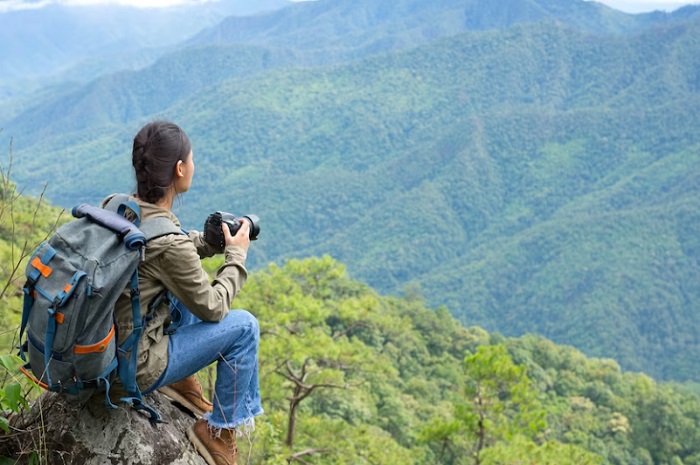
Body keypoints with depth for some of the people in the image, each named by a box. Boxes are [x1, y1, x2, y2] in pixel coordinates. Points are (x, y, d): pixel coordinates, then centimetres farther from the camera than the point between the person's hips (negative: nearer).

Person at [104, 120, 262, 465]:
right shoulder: (169, 243, -28)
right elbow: (212, 309, -13)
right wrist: (237, 255, 0)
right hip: (131, 368, -8)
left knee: (188, 286, 22)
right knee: (244, 326, 1)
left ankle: (181, 383, 26)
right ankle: (219, 431, 13)